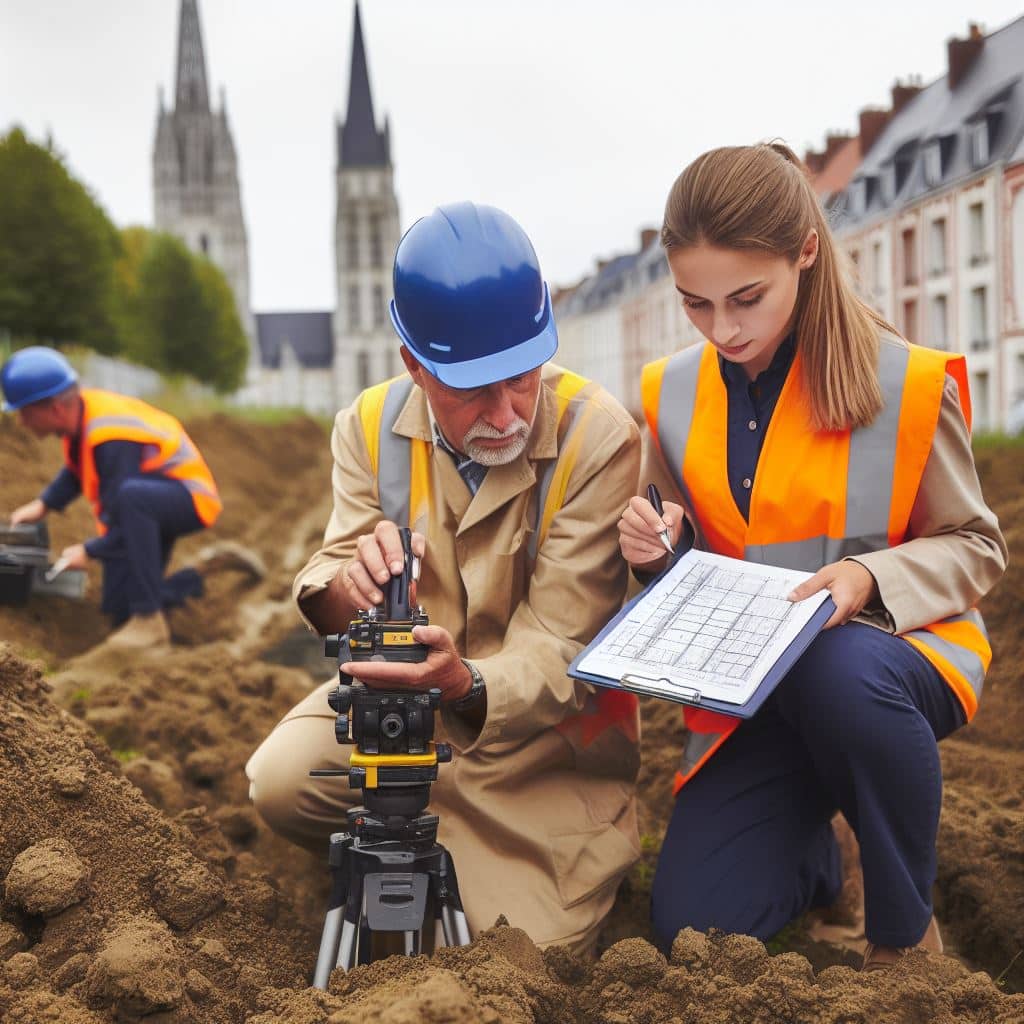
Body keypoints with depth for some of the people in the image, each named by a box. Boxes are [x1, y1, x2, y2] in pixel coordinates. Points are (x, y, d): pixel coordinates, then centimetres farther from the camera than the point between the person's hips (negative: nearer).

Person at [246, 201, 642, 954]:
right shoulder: (371, 426, -9)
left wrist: (468, 686, -46)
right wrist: (346, 586, -36)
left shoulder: (599, 438, -23)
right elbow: (327, 587, -10)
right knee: (282, 780, -26)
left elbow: (561, 648, -24)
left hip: (544, 734, -2)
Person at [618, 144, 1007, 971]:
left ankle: (907, 928, -13)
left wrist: (874, 578, -24)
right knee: (696, 926, -14)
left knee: (842, 675, -42)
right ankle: (812, 858, 24)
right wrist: (655, 551, -13)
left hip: (893, 648, -3)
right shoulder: (673, 394, 0)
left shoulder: (907, 384, -13)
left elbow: (977, 549, -3)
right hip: (749, 685, 3)